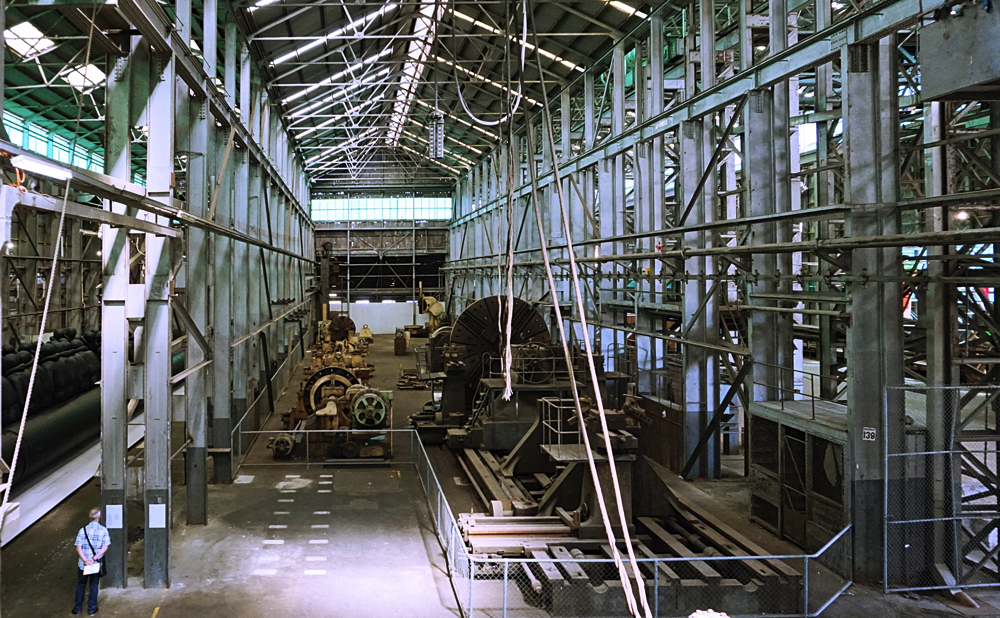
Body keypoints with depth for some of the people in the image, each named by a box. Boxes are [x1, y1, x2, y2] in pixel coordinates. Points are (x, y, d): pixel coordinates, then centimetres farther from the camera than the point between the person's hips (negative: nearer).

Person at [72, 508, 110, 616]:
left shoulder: (83, 530, -8)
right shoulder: (103, 530, -9)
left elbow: (78, 548, -13)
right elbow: (105, 547, -15)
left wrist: (85, 560, -17)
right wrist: (94, 558, -17)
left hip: (83, 563, 0)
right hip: (97, 563, 0)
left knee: (81, 585, 17)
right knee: (94, 585, 14)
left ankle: (78, 608, 25)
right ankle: (91, 609, 19)